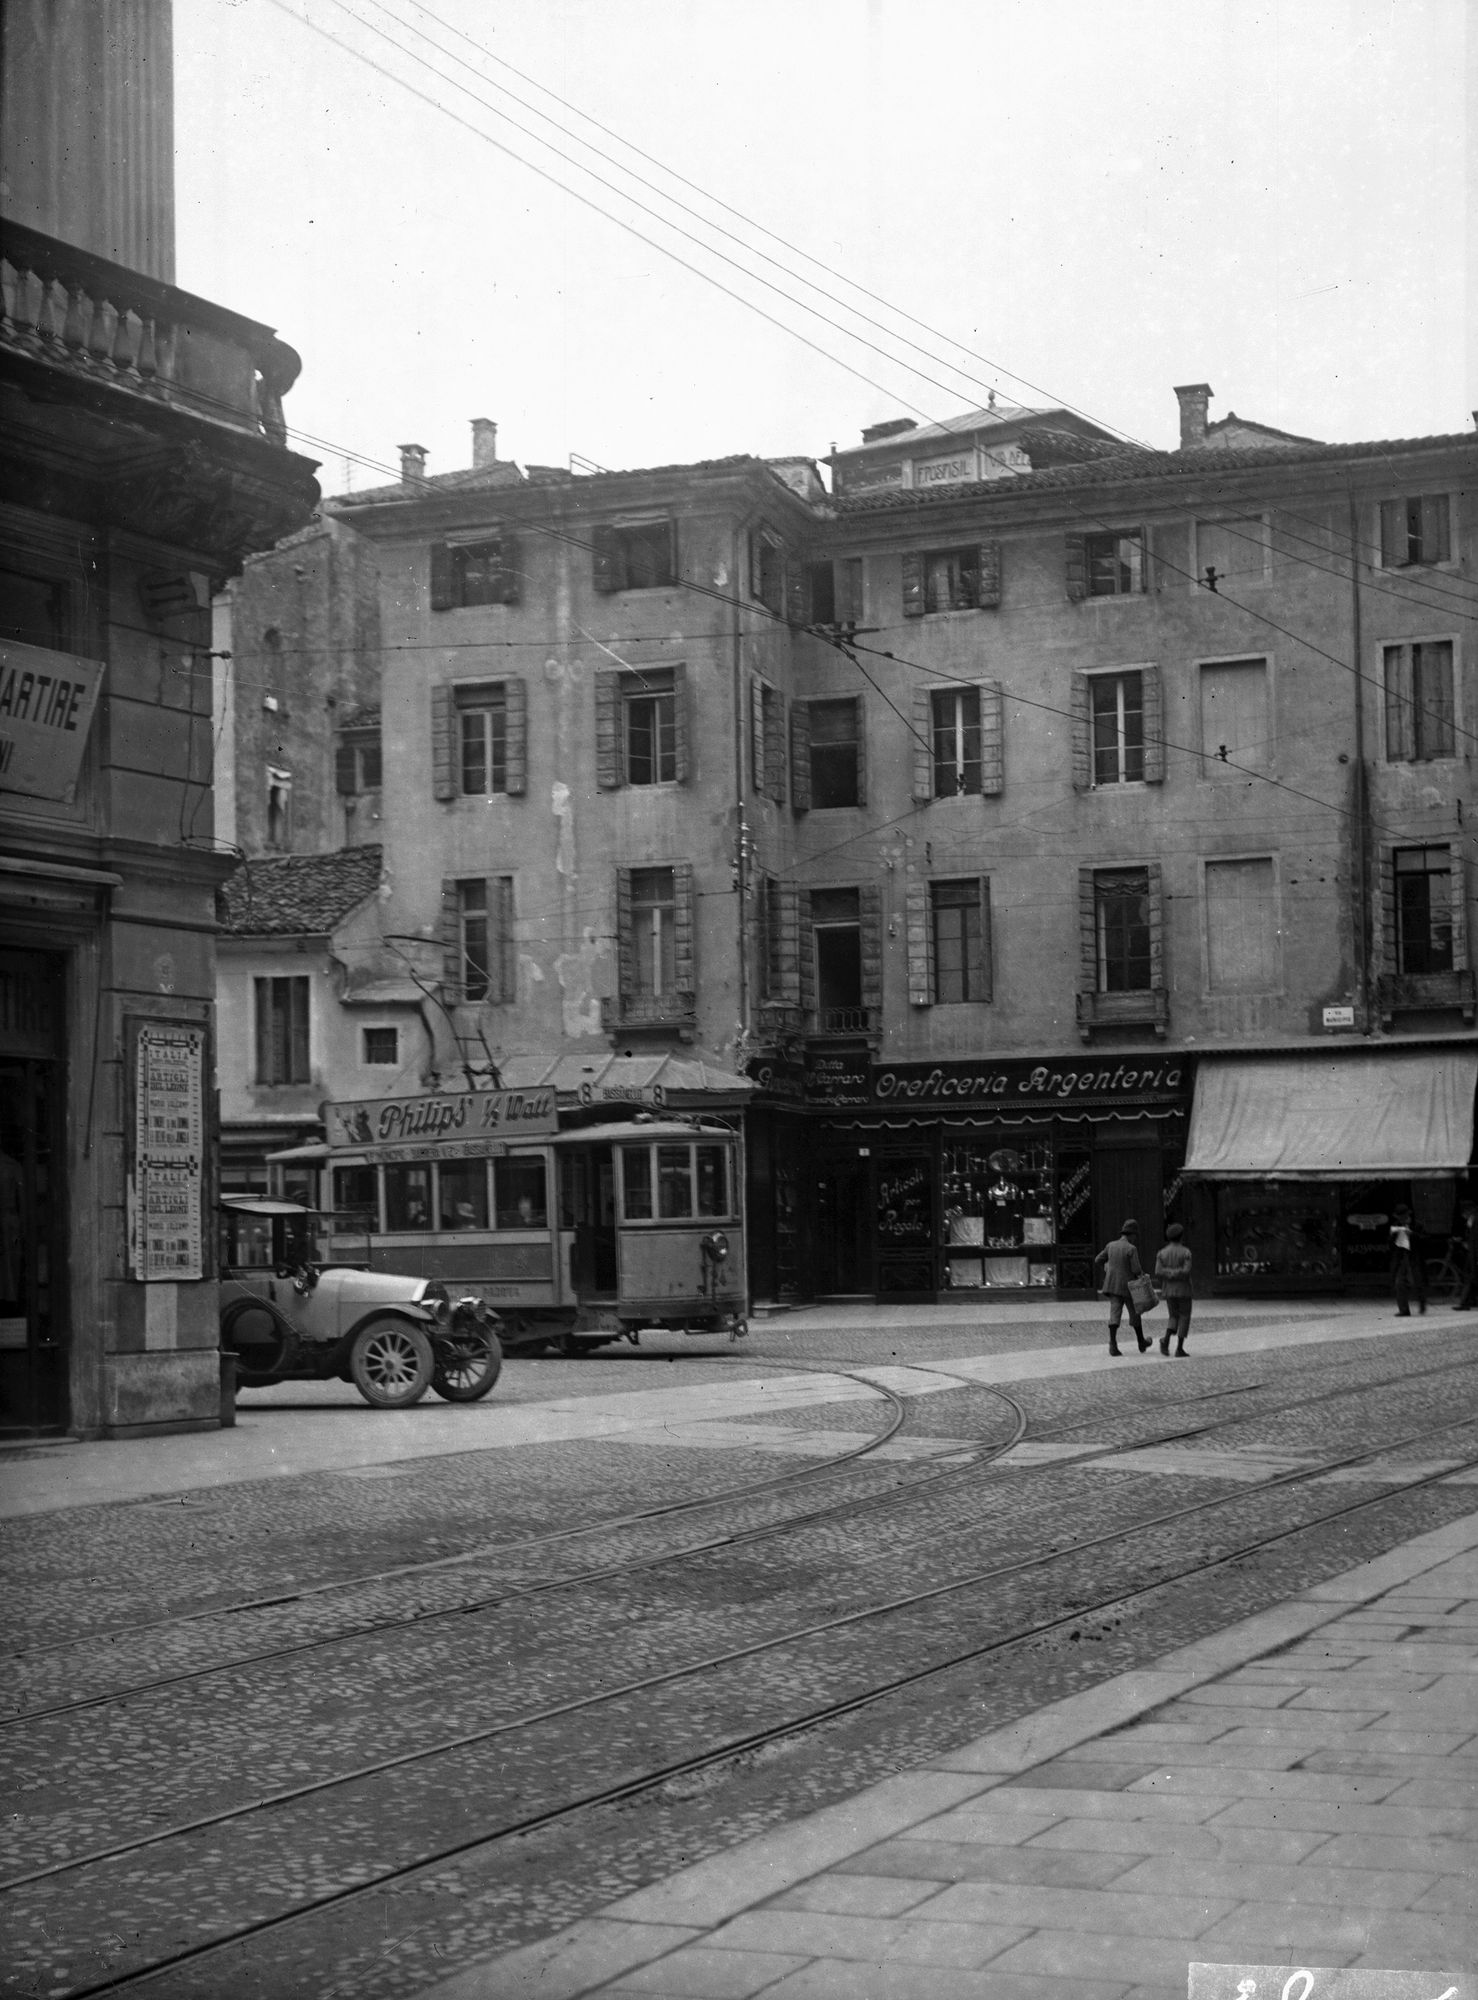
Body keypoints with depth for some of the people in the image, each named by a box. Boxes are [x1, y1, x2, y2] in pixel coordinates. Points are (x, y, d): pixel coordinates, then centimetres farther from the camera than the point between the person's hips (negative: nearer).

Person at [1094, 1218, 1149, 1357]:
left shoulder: (1111, 1246, 3)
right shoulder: (1131, 1249, -15)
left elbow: (1098, 1260, 11)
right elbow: (1136, 1269, -18)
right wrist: (1141, 1274, 5)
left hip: (1112, 1286, 4)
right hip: (1128, 1286, -4)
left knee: (1114, 1314, 0)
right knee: (1134, 1314, 13)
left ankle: (1112, 1344, -15)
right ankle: (1141, 1343, 28)